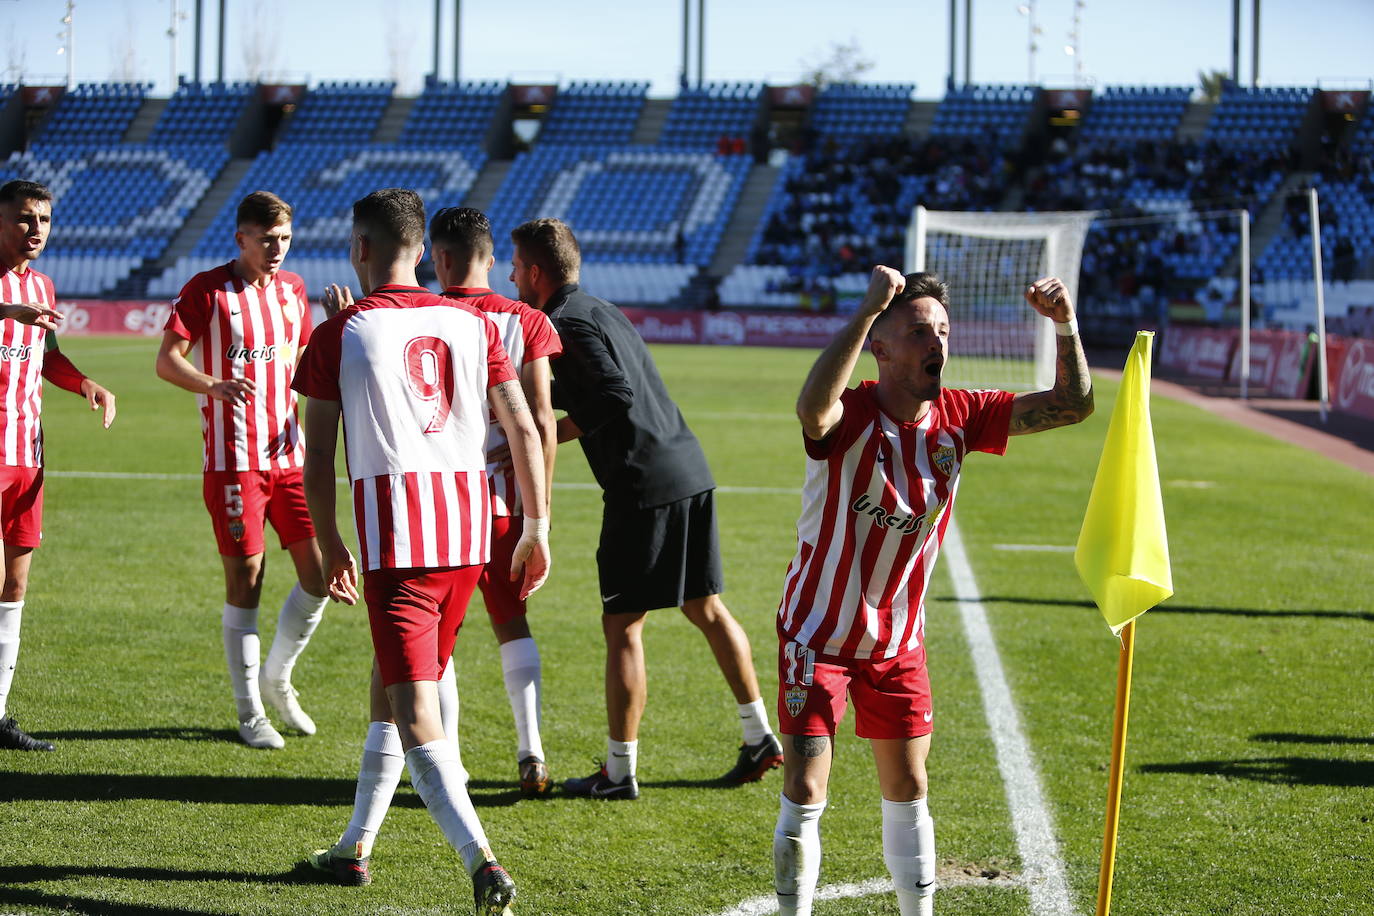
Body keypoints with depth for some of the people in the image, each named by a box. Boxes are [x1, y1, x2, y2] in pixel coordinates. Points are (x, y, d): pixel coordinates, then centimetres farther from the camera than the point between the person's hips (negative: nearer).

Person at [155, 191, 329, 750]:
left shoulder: (292, 289, 12)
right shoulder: (207, 290, -4)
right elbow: (167, 360, -9)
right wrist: (214, 384, -27)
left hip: (290, 456, 5)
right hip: (234, 461, -5)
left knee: (319, 573, -1)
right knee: (245, 579, -3)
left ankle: (277, 679, 22)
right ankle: (249, 712, 8)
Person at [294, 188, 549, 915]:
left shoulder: (339, 334, 0)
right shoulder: (472, 323, 10)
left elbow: (317, 455, 1)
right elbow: (523, 430, 6)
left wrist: (330, 546, 13)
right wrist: (537, 527, 13)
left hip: (394, 530, -5)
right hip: (468, 530, 5)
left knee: (416, 712, -9)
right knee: (390, 681, 23)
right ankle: (355, 848, 33)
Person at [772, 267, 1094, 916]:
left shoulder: (959, 417, -7)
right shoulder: (851, 416, -23)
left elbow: (1071, 406, -5)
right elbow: (813, 409, -49)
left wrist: (1065, 327, -22)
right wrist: (867, 309, -50)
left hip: (899, 639, 5)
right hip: (819, 635, -5)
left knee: (907, 790, 15)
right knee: (804, 796, -9)